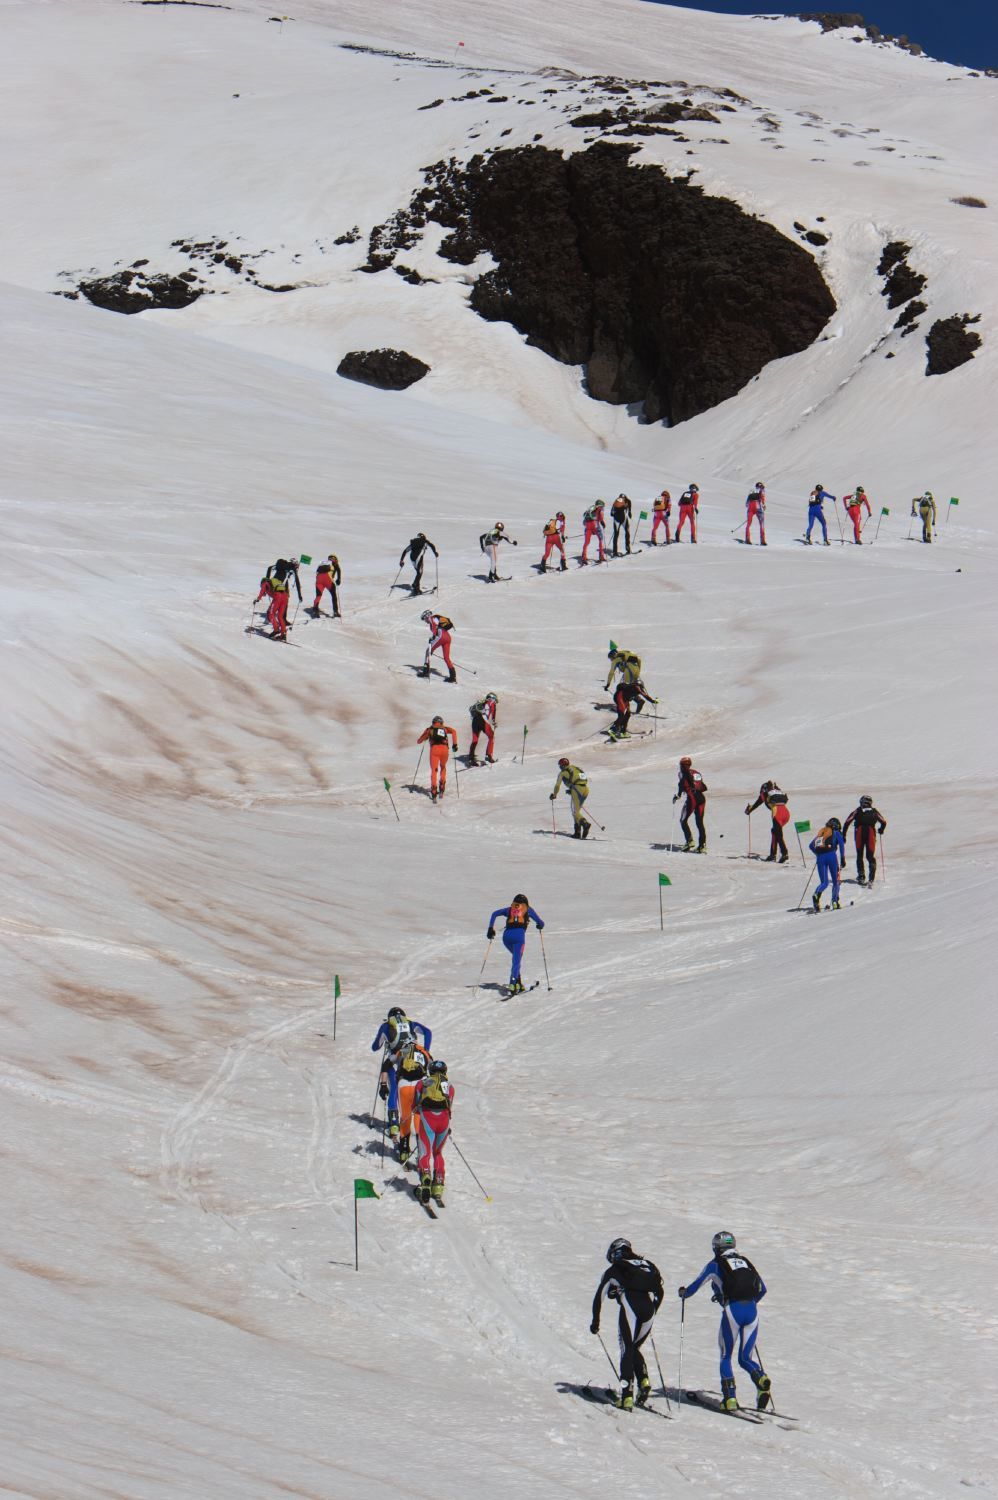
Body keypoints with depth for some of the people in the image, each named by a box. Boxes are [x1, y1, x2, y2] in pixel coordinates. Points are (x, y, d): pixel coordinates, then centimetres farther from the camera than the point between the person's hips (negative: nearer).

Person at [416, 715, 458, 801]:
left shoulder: (430, 729, 21)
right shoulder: (444, 728, 24)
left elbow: (419, 741, 23)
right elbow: (453, 731, 3)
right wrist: (455, 744, 4)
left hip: (434, 749, -1)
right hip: (444, 749, 1)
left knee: (434, 770, 5)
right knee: (443, 767, 26)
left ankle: (434, 791, -14)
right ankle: (441, 789, 17)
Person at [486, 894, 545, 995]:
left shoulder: (510, 910, 26)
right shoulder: (528, 910, 21)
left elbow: (495, 913, 16)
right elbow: (540, 924, 19)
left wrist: (491, 929, 15)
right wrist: (540, 926, 43)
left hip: (506, 936, 3)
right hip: (519, 936, -3)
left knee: (516, 958, 24)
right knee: (516, 961, -9)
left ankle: (518, 982, 12)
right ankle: (513, 983, -31)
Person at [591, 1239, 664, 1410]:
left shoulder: (614, 1270, 18)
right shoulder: (646, 1265, 27)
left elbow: (599, 1296, 16)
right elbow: (660, 1292, 27)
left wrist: (595, 1321, 24)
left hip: (629, 1307, -4)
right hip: (649, 1309, 4)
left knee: (627, 1350, -2)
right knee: (634, 1348, 21)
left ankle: (627, 1395, -14)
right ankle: (644, 1381, -2)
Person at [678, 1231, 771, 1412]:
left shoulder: (715, 1264, 8)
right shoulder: (745, 1262, 21)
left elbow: (696, 1285, 11)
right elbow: (762, 1289, 24)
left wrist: (683, 1293, 33)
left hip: (732, 1310, -4)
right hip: (752, 1310, 4)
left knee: (725, 1356, 12)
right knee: (746, 1358, 11)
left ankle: (730, 1398, -2)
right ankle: (761, 1378, -20)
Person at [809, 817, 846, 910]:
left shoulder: (820, 832, 25)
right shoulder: (836, 833, 12)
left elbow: (811, 846, 23)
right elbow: (841, 844, -3)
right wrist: (842, 859, -2)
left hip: (820, 857, 3)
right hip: (831, 855, -3)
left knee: (824, 882, 5)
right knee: (835, 881, 13)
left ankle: (816, 895, -25)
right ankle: (834, 902, 2)